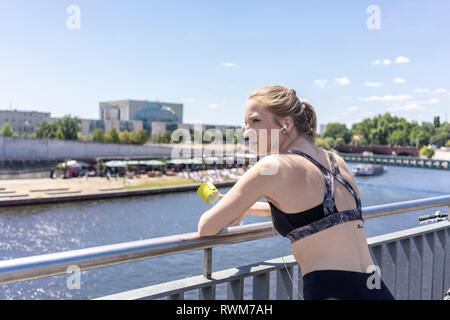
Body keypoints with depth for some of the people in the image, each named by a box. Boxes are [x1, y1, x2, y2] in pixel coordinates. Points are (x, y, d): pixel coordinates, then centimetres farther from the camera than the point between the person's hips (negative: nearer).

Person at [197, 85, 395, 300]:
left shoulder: (272, 167, -11)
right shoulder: (336, 161, 10)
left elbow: (206, 227, -5)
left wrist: (234, 213, 17)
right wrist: (246, 208, 33)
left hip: (333, 292, -7)